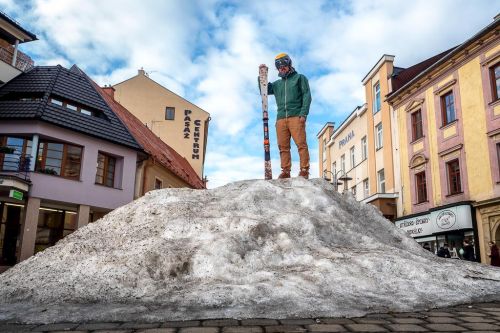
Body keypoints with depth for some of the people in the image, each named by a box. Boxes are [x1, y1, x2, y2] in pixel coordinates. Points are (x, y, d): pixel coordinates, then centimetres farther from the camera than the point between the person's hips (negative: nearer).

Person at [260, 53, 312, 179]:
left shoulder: (300, 78, 14)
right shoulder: (277, 83, 26)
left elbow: (307, 96, 3)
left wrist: (303, 113, -9)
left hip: (296, 117, -4)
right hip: (281, 119, 4)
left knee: (301, 144, -11)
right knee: (283, 146, -2)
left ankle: (304, 170, -11)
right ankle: (285, 171, -1)